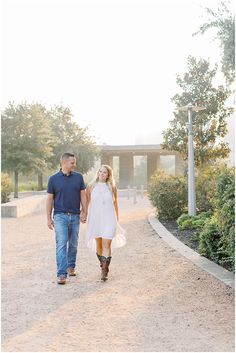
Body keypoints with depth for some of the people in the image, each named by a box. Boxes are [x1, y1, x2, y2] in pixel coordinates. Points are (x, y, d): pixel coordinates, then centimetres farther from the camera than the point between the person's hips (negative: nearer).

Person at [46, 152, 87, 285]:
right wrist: (49, 218, -1)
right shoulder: (54, 179, -1)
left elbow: (83, 195, 8)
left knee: (73, 244, 12)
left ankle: (71, 266, 32)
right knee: (61, 244, -9)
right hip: (60, 216, -3)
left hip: (75, 216, 3)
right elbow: (50, 199, 2)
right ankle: (61, 274, -9)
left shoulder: (78, 177, 5)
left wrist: (84, 212, -1)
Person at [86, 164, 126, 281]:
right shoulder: (91, 187, 3)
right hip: (95, 219, 1)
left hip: (109, 219, -1)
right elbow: (87, 203, 8)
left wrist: (117, 219, 18)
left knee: (107, 245, -10)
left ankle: (104, 271, -9)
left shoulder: (112, 187, 4)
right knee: (98, 244, 12)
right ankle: (103, 265, 34)